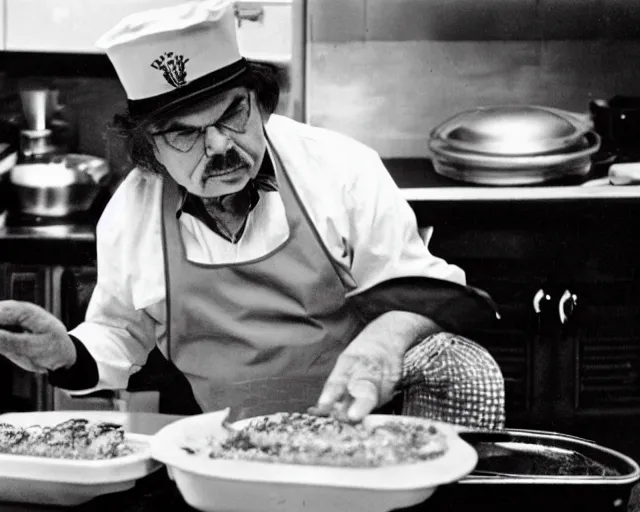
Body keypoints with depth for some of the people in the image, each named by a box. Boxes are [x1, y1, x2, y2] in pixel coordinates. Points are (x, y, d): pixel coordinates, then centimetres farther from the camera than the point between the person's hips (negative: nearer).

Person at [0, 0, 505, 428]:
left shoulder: (341, 167, -7)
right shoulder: (127, 214, 0)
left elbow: (415, 287, -6)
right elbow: (122, 337, 16)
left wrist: (384, 339, -29)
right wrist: (68, 354, -7)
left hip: (352, 413, -2)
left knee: (462, 371, -28)